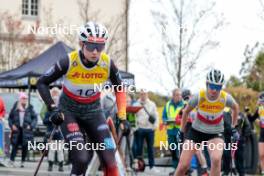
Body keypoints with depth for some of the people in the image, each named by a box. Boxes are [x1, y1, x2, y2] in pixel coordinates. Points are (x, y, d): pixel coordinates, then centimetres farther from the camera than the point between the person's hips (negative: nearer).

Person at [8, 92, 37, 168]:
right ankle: (11, 160, 2)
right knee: (15, 145, -5)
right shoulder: (15, 107, 7)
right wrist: (12, 125, -1)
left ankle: (22, 161, 7)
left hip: (26, 130, 0)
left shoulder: (29, 108, 4)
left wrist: (31, 126, -5)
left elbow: (35, 117, 7)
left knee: (25, 146, -1)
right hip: (16, 130, 0)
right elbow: (10, 117, 13)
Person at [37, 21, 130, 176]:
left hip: (93, 111, 3)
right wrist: (52, 108, -22)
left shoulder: (107, 64, -17)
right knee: (81, 160, -20)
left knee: (109, 160, -10)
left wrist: (123, 118, -3)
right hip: (69, 111, -3)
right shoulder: (69, 62, -24)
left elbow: (120, 88, 2)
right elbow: (42, 83, -12)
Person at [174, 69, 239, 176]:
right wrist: (181, 131, 6)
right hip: (196, 131, 0)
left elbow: (235, 108, 5)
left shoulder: (226, 98, -20)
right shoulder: (199, 96, -22)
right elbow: (186, 112, -2)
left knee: (216, 159, -31)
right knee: (183, 166, -7)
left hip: (215, 134, 0)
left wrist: (233, 128, 10)